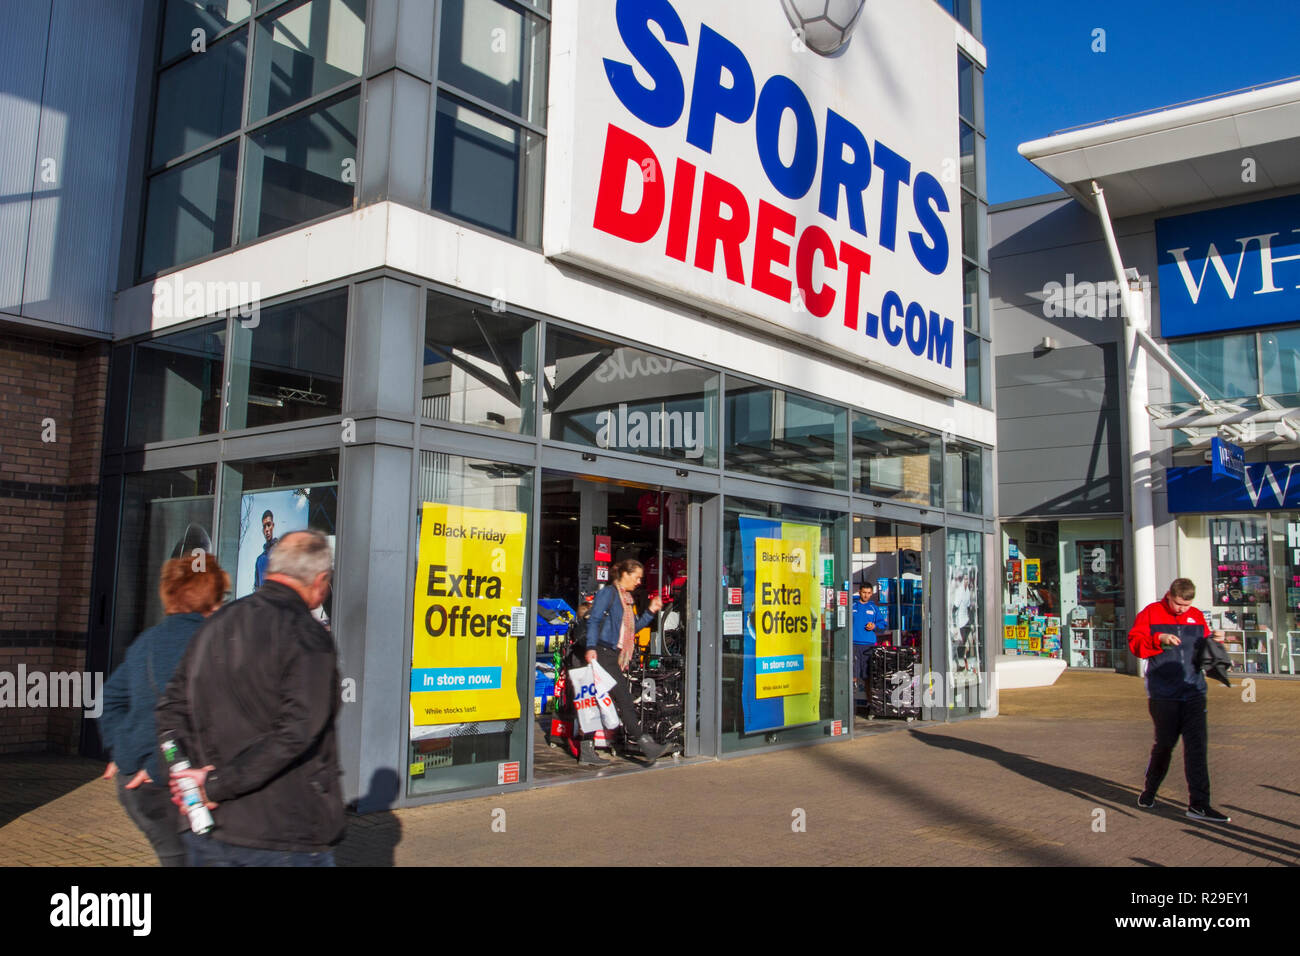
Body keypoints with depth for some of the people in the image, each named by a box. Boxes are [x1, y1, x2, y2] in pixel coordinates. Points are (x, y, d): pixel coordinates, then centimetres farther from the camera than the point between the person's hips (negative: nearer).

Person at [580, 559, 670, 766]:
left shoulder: (626, 598, 22)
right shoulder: (608, 592, -4)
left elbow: (633, 627, 24)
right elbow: (594, 620, -12)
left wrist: (650, 611, 14)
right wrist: (591, 647, -22)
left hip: (614, 656, 9)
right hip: (602, 654, -9)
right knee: (624, 699, -11)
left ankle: (586, 750, 11)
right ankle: (645, 745, -12)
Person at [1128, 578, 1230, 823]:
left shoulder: (1197, 617, 10)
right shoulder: (1151, 613, -1)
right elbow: (1134, 642, -7)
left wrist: (1214, 641, -2)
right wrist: (1159, 639, -22)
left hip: (1194, 692, 3)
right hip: (1163, 694, -3)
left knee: (1197, 745, -4)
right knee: (1164, 743, 7)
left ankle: (1198, 804, -1)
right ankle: (1149, 792, 29)